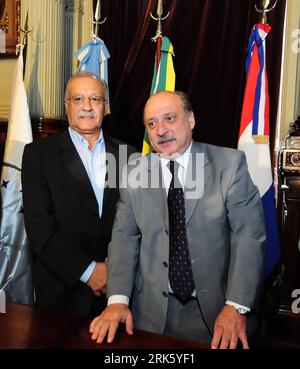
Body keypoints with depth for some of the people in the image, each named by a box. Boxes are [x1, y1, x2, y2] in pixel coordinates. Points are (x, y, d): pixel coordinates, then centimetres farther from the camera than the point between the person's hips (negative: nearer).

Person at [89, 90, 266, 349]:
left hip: (215, 308, -1)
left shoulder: (230, 164, -7)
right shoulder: (134, 173, 0)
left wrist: (237, 306, -18)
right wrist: (118, 300, -15)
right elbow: (124, 237, -3)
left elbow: (249, 235, -11)